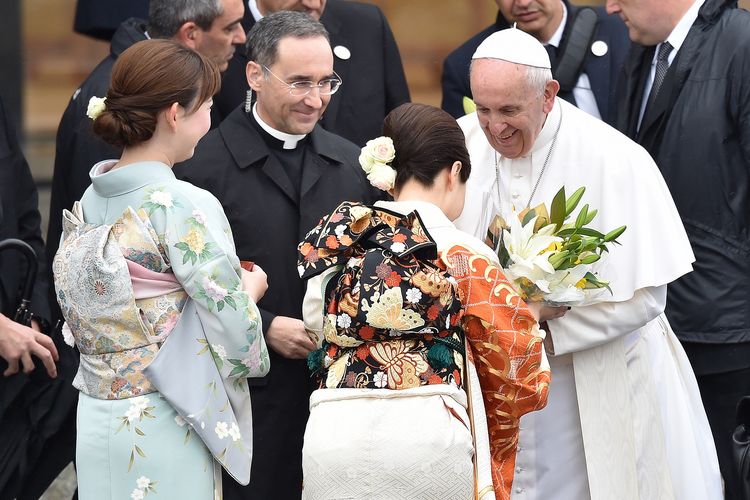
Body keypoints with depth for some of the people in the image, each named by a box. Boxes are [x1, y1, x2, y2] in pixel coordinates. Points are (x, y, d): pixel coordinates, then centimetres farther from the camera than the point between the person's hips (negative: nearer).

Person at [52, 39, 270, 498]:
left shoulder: (91, 200, 5)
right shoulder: (185, 206, -17)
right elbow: (236, 332, -17)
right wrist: (250, 288, 5)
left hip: (97, 421, 7)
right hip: (161, 430, -7)